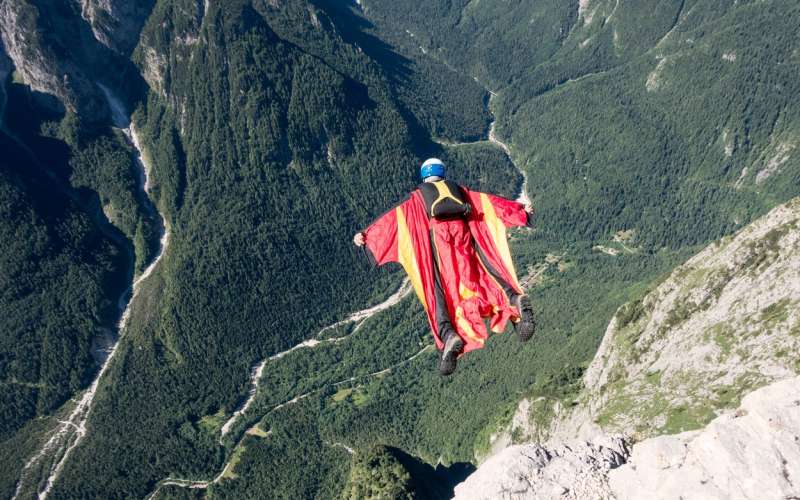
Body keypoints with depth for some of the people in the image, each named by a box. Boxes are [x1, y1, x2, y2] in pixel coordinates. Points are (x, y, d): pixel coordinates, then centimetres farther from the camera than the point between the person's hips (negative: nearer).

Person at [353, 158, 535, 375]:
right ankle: (516, 298, -28)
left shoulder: (418, 196, 24)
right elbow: (489, 201, 31)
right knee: (487, 272, 2)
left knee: (439, 288, -7)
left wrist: (367, 235, 6)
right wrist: (520, 209, 38)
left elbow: (394, 216, 12)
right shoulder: (457, 188, 30)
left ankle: (448, 336, -29)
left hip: (438, 234, -2)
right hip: (463, 231, 2)